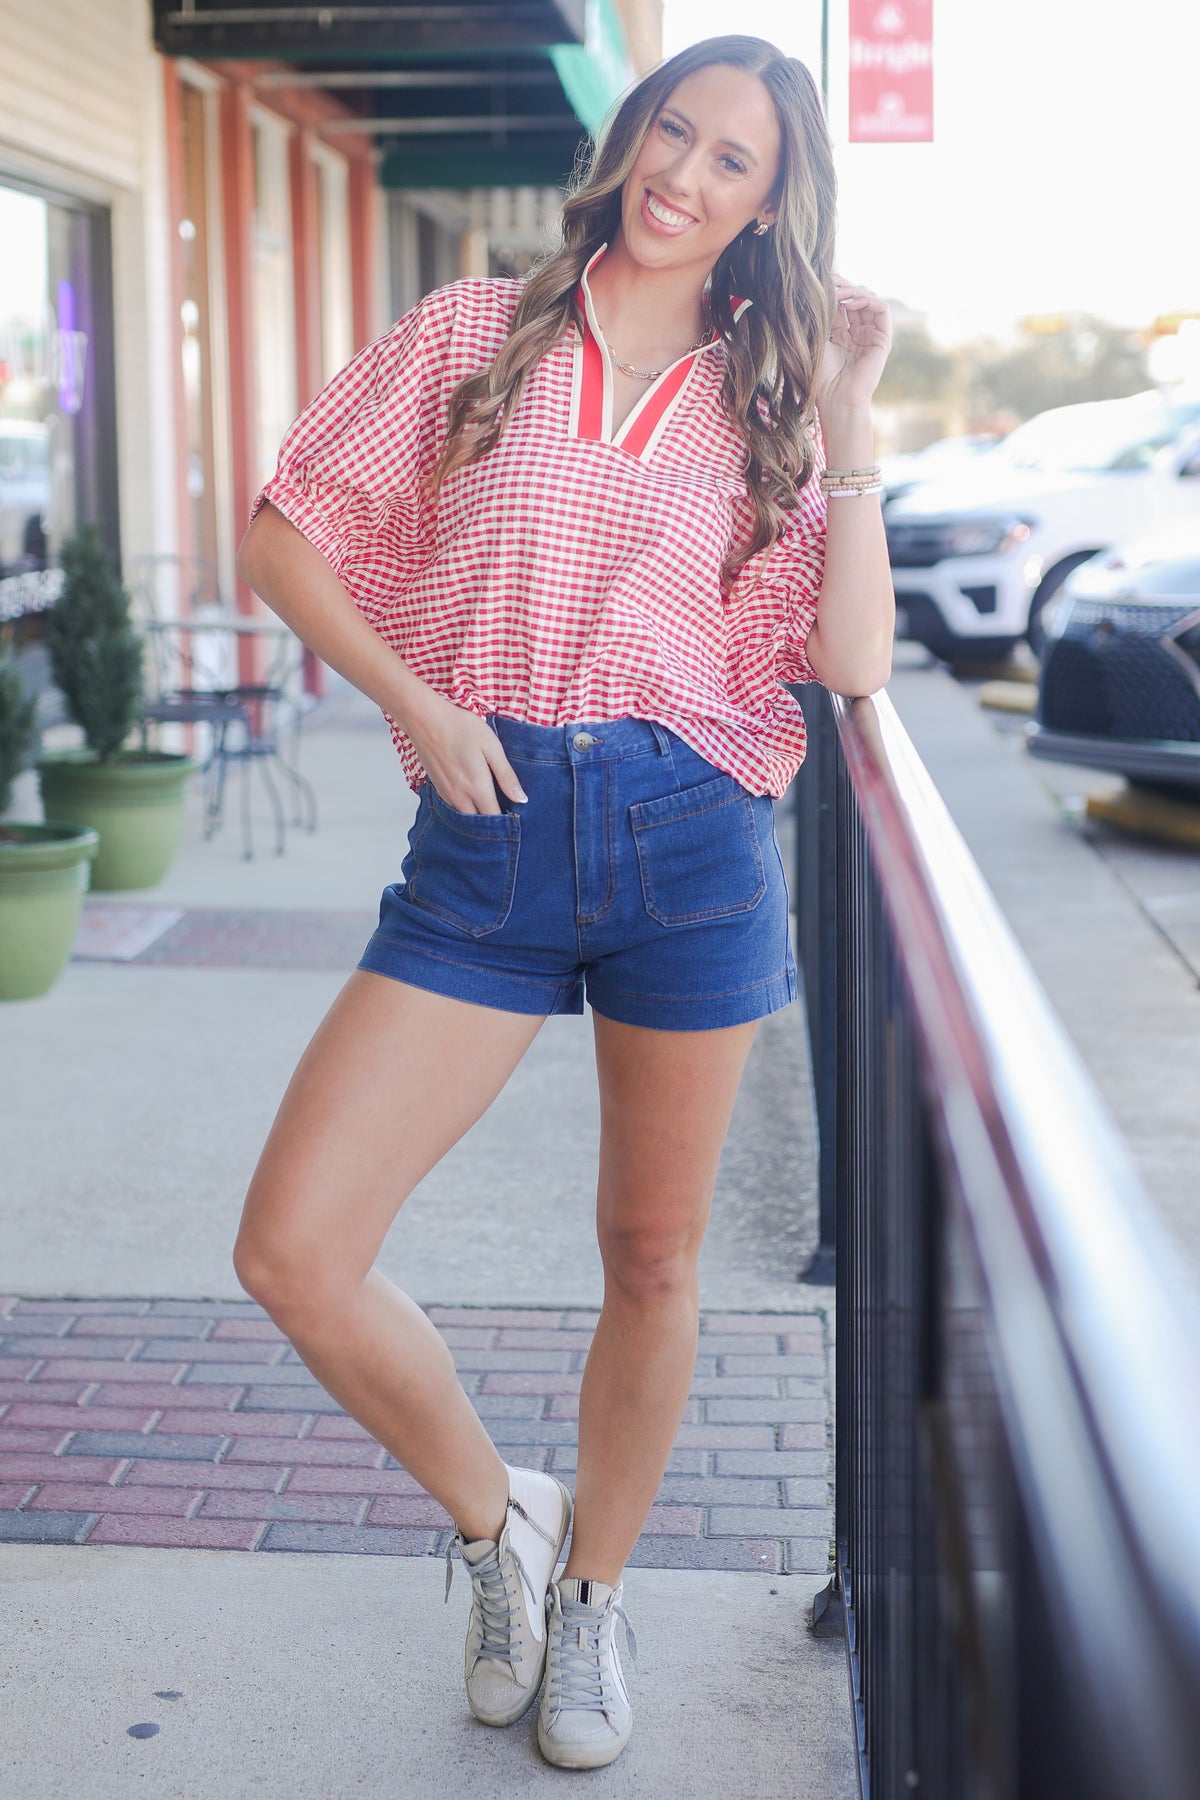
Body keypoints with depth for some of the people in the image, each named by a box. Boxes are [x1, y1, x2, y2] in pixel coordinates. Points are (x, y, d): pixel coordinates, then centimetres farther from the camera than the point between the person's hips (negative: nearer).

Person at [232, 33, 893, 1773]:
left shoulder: (765, 394, 7)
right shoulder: (479, 336, 6)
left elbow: (852, 664, -4)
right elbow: (284, 533, 8)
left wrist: (850, 414, -5)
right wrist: (411, 701, -5)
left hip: (693, 842, 1)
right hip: (489, 836, 0)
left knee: (652, 1264, 10)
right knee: (292, 1251, -9)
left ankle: (589, 1596, 35)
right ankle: (497, 1518, 18)